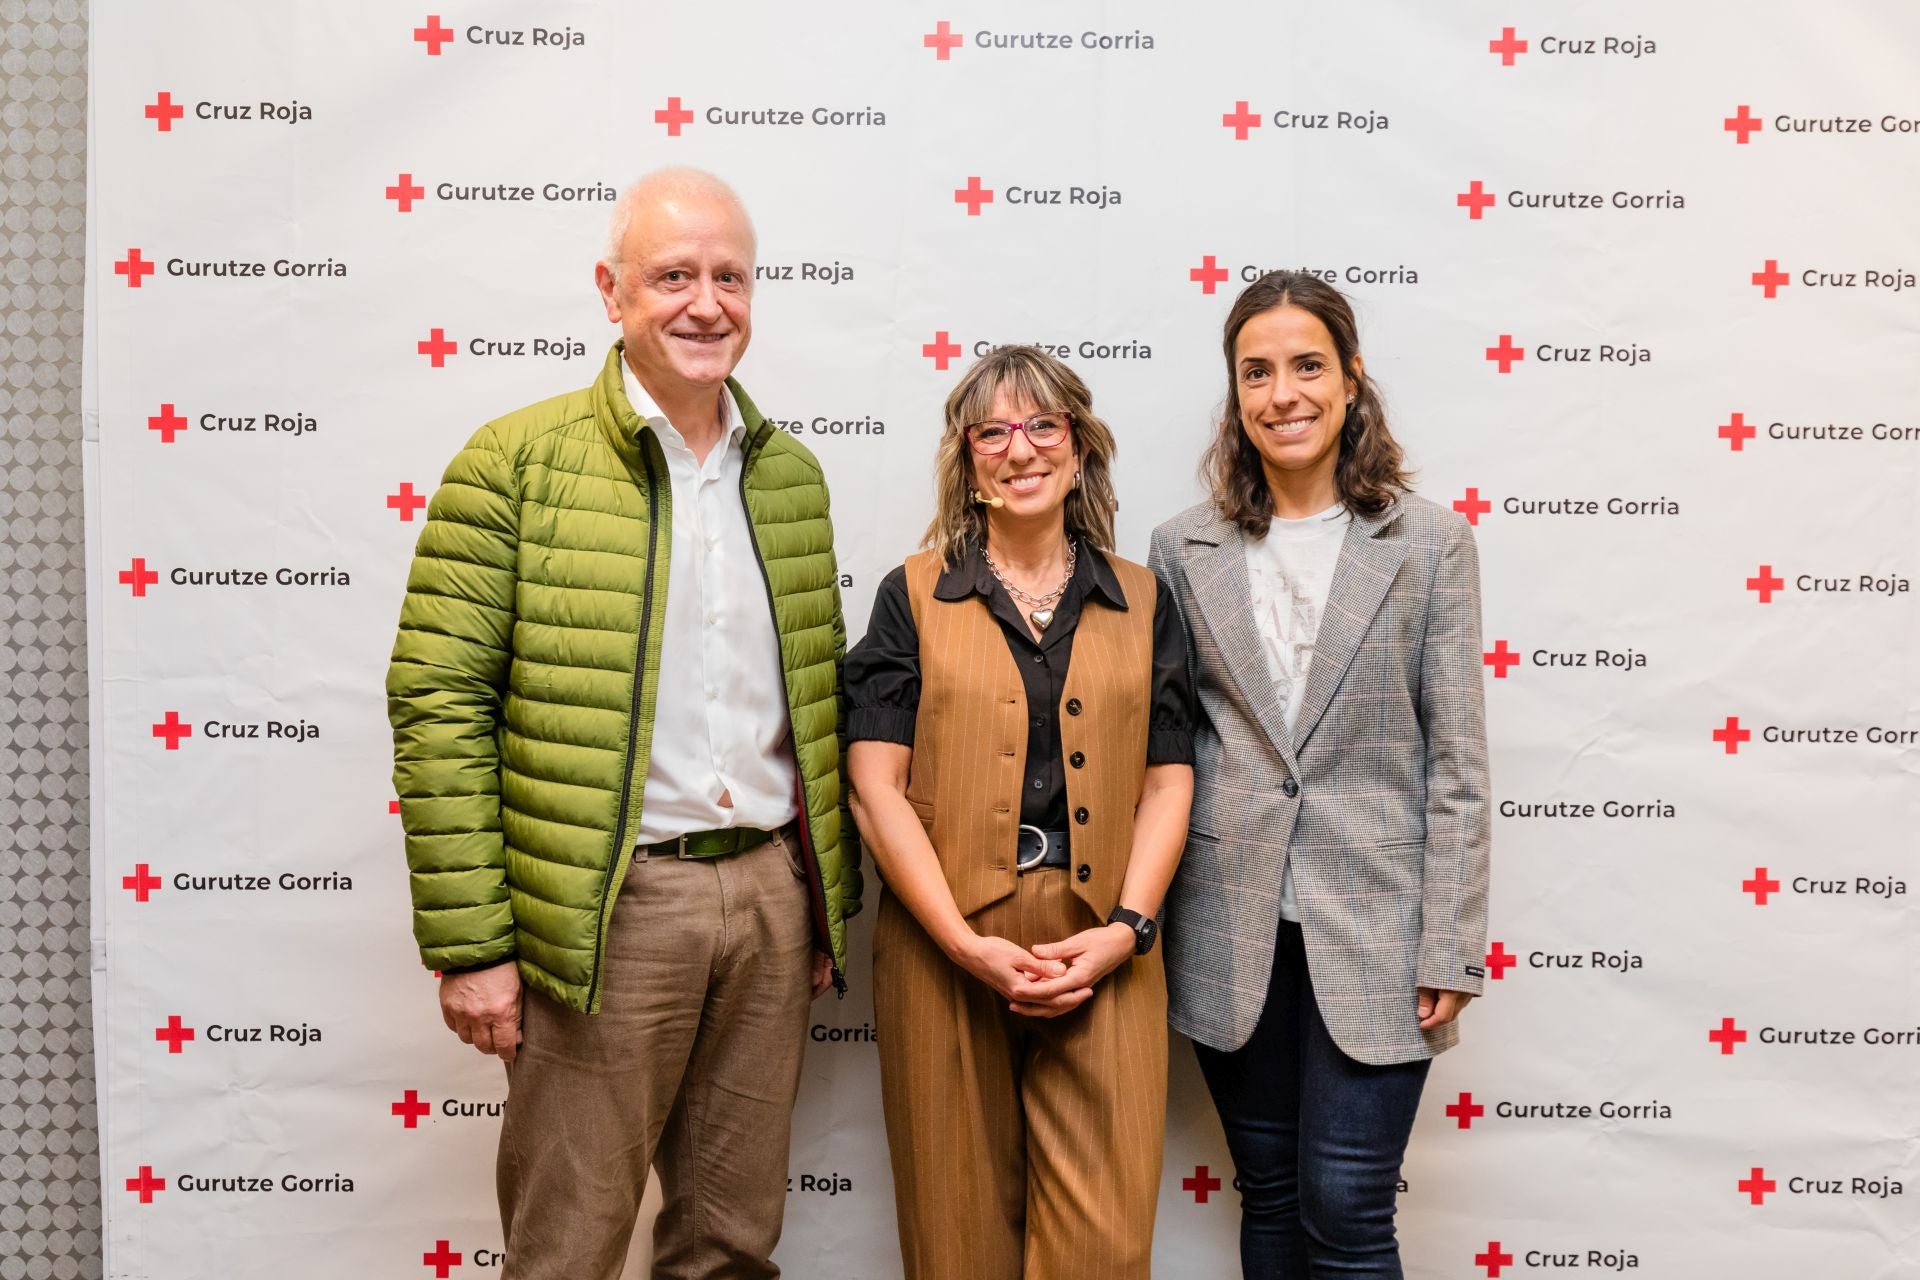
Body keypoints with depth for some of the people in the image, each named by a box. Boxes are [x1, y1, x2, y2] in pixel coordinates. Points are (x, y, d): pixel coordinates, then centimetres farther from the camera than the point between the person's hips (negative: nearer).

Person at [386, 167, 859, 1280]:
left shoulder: (793, 473, 10)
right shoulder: (518, 463, -6)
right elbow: (440, 702, -9)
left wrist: (829, 903, 13)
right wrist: (471, 943, -12)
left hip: (771, 889, 5)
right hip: (608, 906, -4)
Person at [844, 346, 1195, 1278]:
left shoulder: (1141, 600, 11)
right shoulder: (914, 595, 4)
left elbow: (1166, 782, 7)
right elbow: (876, 784, -4)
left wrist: (1125, 928, -8)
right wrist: (966, 944, -12)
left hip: (1103, 950, 1)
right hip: (947, 942, -1)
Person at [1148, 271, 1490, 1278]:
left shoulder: (1431, 543, -1)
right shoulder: (1184, 549, 4)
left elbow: (1456, 762, -2)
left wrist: (1451, 949, -5)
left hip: (1372, 929, -2)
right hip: (1231, 931, 2)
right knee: (1268, 1197, 15)